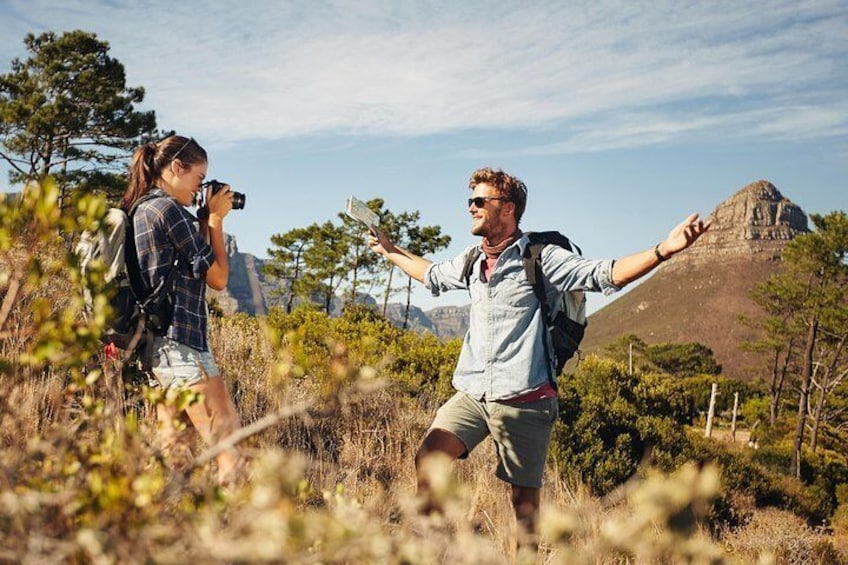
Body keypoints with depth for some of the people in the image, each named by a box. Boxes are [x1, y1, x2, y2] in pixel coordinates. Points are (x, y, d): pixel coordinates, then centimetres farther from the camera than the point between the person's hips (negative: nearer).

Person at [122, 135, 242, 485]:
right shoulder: (169, 208, -10)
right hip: (178, 338, -10)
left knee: (171, 444, 12)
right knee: (226, 441, -11)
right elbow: (218, 278, -6)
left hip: (154, 341, 10)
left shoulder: (140, 210, 18)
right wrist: (216, 219, 1)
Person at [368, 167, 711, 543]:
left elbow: (606, 275, -13)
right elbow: (432, 276, 36)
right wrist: (390, 251, 44)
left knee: (525, 498, 3)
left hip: (524, 399, -5)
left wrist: (664, 250, -27)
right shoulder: (471, 263, 14)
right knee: (428, 457, -15)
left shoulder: (540, 258, -4)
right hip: (473, 394, 5)